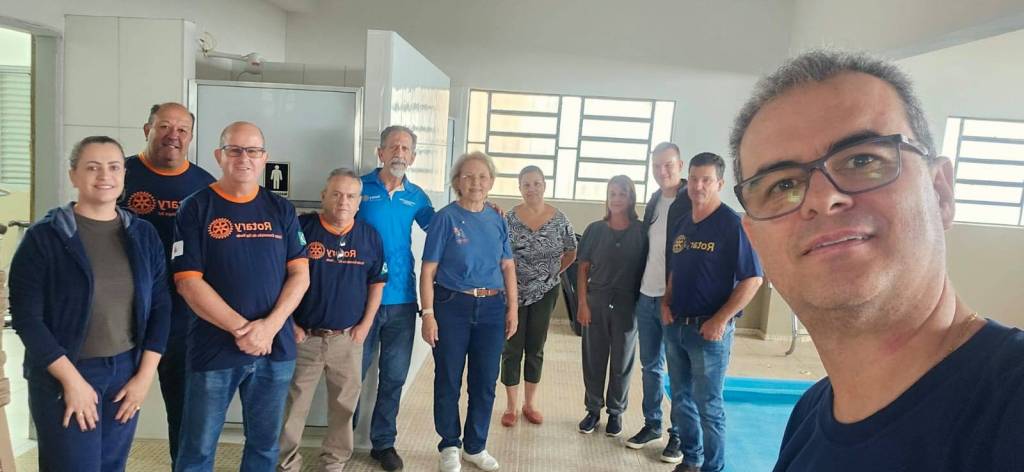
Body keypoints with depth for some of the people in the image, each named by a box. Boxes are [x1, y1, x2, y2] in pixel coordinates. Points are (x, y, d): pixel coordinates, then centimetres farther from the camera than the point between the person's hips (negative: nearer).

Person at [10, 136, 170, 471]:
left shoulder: (144, 234, 3)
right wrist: (72, 379, -13)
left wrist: (145, 375, -2)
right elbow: (26, 316, -10)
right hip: (63, 376, -3)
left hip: (127, 371, 4)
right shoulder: (43, 237, -7)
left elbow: (160, 307, 4)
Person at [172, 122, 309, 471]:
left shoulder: (281, 210, 7)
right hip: (214, 349, -3)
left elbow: (300, 274, 2)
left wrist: (269, 326, -12)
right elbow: (188, 282, -9)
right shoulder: (196, 209, -2)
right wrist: (241, 328, -15)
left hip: (277, 349, 3)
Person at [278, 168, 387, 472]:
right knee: (293, 405, 6)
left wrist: (366, 324, 2)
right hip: (303, 336, -2)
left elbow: (377, 282, 10)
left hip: (348, 338, 3)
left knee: (344, 405, 12)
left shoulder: (369, 236, 3)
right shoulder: (302, 227, -6)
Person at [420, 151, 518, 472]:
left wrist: (513, 308, 4)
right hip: (452, 306, -4)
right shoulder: (445, 218, -7)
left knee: (485, 381, 12)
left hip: (491, 309, 4)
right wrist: (428, 314, -15)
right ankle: (449, 445, 28)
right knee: (448, 380, 8)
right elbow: (428, 270, -9)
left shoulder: (496, 220, 6)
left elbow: (508, 266, 10)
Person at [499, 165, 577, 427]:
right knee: (512, 349, 5)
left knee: (536, 349, 12)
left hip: (545, 293, 2)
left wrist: (553, 272, 8)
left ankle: (530, 404, 27)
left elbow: (571, 253, 9)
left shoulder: (559, 219, -3)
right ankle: (511, 406, 19)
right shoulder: (509, 218, -8)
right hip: (514, 293, -1)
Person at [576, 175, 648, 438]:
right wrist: (583, 304, -4)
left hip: (627, 304, -1)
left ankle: (616, 412, 26)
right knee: (593, 358, 8)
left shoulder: (641, 231, -3)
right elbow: (583, 269, 2)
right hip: (596, 301, 1)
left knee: (622, 361, 10)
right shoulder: (595, 230, 1)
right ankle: (593, 410, 24)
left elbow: (647, 269, -1)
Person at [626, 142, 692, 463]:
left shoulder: (693, 203, -9)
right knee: (650, 365, 14)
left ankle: (679, 434, 15)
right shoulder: (653, 202, 12)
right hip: (646, 296, 7)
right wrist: (639, 287, 13)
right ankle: (652, 424, 27)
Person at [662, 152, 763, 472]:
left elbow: (752, 279, -16)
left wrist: (720, 320, -19)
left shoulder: (733, 224, -13)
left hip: (709, 329, -7)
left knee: (708, 406, 2)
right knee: (681, 399, 17)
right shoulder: (683, 224, 9)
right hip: (675, 326, 7)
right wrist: (666, 302, 5)